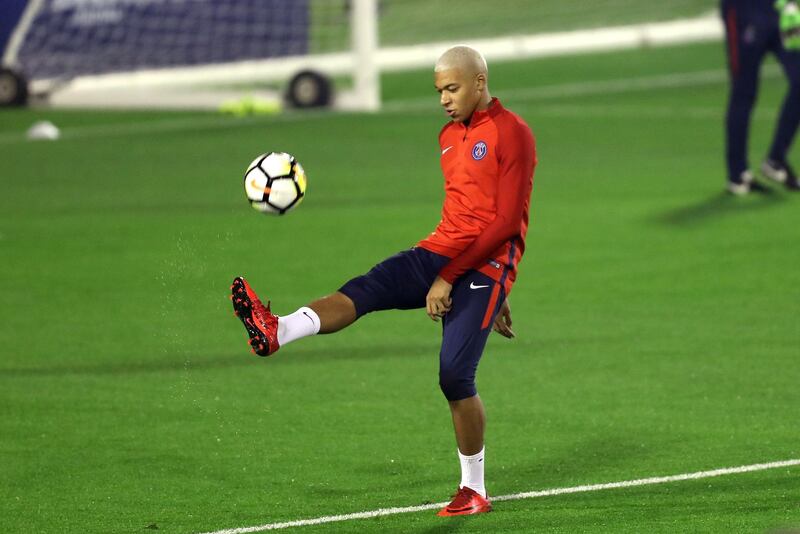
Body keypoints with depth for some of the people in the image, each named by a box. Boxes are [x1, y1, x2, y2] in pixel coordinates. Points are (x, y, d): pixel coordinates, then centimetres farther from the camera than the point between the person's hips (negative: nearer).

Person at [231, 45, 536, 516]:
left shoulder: (513, 135, -9)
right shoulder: (450, 136, 17)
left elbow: (506, 221, -15)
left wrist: (449, 278, -18)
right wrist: (497, 296, 27)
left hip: (483, 268, -7)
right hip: (438, 251, 7)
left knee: (455, 377, -10)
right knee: (361, 291, -18)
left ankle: (475, 491, 4)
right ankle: (276, 332, -42)